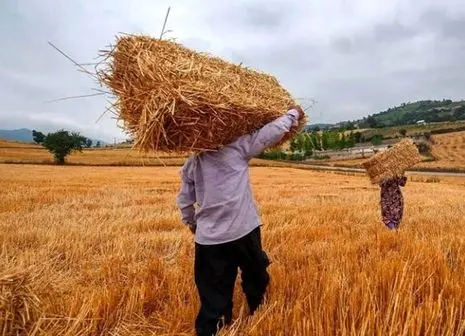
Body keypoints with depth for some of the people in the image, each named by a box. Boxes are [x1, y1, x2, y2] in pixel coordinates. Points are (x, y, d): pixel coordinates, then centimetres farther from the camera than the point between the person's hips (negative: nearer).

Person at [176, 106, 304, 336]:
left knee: (213, 292, 14)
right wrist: (293, 113, 11)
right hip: (243, 230, -2)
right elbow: (270, 132, -6)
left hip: (208, 238, 3)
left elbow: (184, 201, 11)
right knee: (255, 278, 23)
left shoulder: (191, 163, 5)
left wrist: (191, 224, 28)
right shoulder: (238, 146, -8)